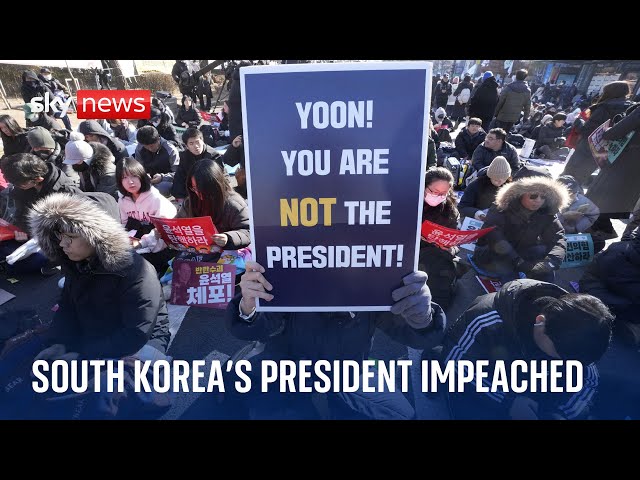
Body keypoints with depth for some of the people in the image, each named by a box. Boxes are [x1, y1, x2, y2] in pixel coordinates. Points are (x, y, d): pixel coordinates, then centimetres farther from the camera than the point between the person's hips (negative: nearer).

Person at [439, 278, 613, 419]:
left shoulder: (569, 333, -20)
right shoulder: (489, 320, -35)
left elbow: (589, 377, -5)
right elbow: (453, 363, -26)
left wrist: (563, 414, -23)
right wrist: (506, 401, -28)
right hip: (479, 379, -4)